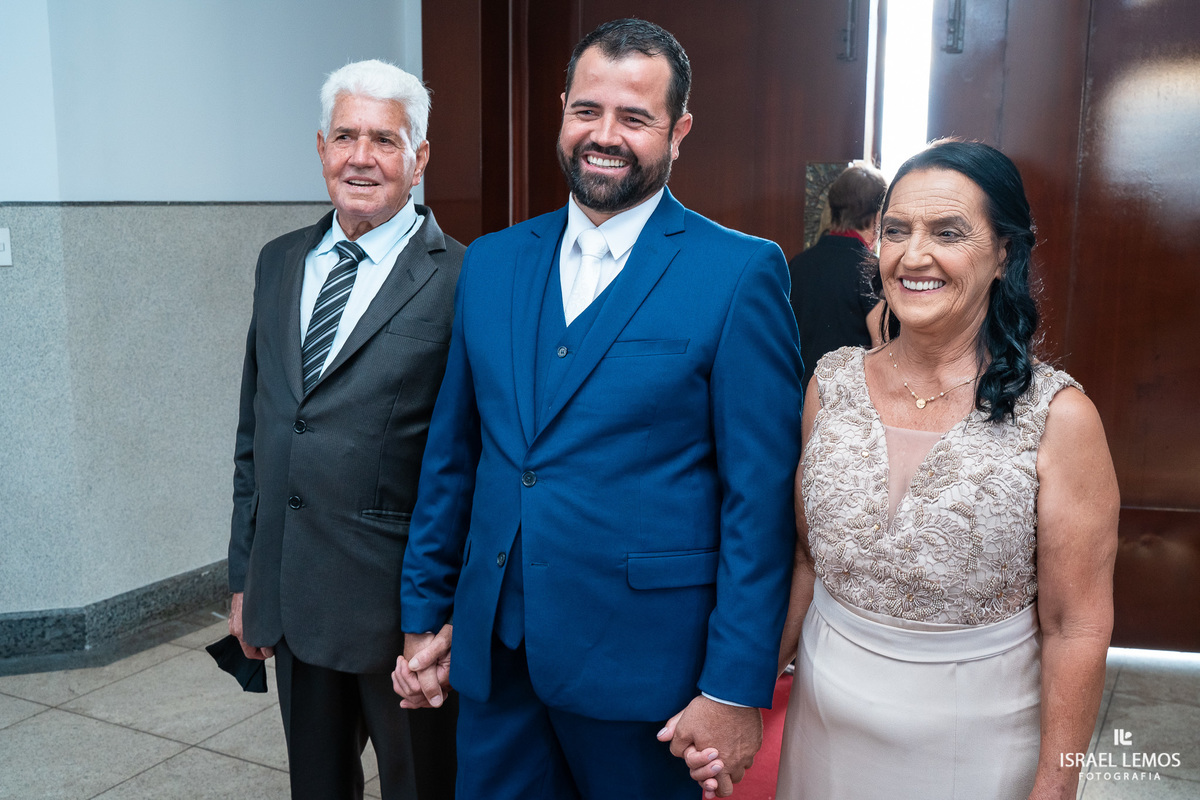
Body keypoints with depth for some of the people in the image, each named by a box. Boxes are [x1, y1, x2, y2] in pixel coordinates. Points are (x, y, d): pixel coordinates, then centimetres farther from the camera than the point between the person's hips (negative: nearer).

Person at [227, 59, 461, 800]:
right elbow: (256, 429, 12)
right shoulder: (280, 263, 7)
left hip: (400, 602, -6)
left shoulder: (460, 281, -14)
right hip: (291, 598, 6)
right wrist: (246, 575, 13)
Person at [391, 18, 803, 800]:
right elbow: (452, 452, 10)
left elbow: (761, 495, -11)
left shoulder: (740, 274, -10)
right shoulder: (492, 262, 5)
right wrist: (425, 612, 10)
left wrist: (737, 687, -11)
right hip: (493, 649, 4)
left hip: (642, 661, -4)